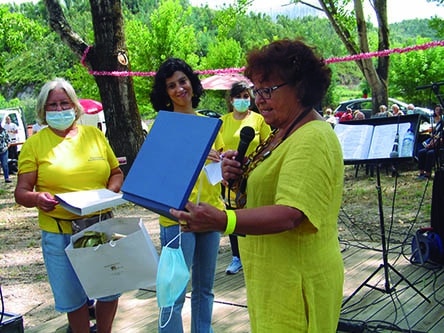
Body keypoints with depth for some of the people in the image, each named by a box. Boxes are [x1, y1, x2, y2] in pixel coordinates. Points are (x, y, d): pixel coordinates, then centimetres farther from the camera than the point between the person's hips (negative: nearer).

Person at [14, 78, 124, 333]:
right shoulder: (34, 144, -1)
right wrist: (37, 199, -26)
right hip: (59, 234, -2)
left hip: (103, 227, 2)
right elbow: (21, 192, -3)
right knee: (73, 297, 8)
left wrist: (110, 191, -7)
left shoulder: (94, 134, 6)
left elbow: (117, 172, 14)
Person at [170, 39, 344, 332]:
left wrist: (222, 221, -44)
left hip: (297, 283, -9)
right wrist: (238, 177, -6)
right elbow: (263, 190, 15)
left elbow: (288, 215, -32)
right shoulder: (281, 133, 10)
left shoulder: (313, 140, -21)